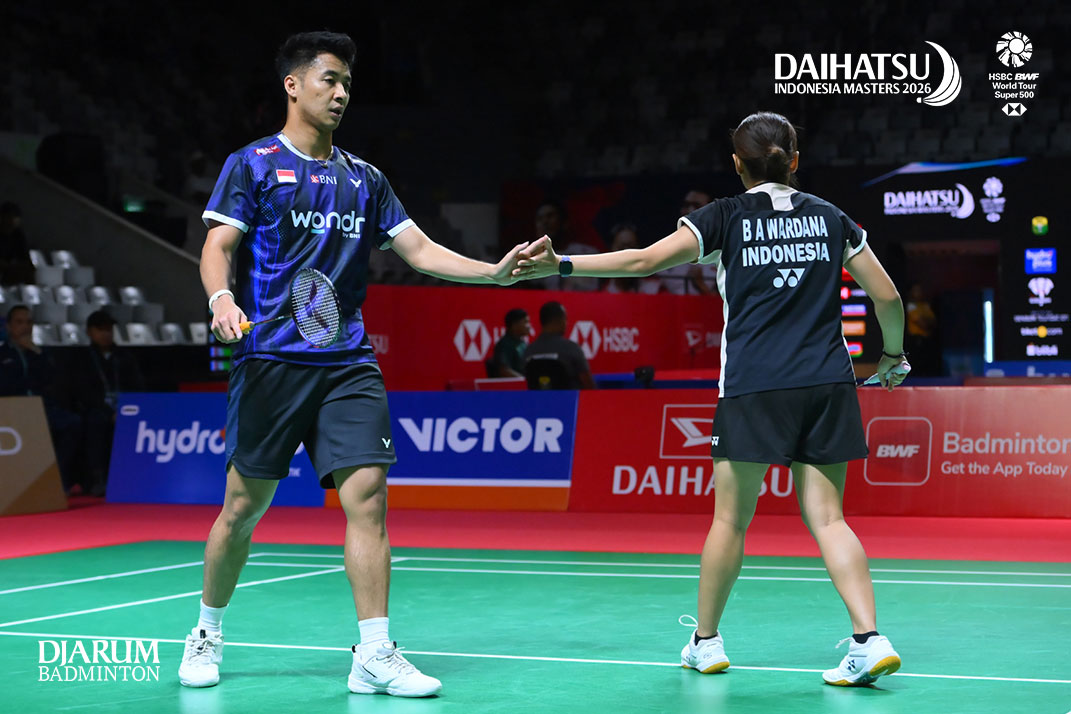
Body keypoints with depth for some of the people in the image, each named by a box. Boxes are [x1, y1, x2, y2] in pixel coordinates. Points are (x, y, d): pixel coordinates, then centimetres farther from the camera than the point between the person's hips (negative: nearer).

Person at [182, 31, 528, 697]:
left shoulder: (363, 178, 17)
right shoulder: (252, 165, 5)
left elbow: (419, 248, 14)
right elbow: (218, 245, -1)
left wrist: (494, 271, 1)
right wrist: (221, 297, -22)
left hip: (349, 362, 3)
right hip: (271, 359, -3)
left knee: (368, 492, -10)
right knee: (246, 504, 1)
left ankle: (375, 654, -8)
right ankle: (208, 635, 22)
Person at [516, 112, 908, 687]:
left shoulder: (726, 217, 3)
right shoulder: (830, 218, 12)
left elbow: (645, 260, -7)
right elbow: (887, 296, 12)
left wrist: (561, 264, -5)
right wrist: (893, 354, 29)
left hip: (753, 388, -3)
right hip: (827, 383, 3)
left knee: (730, 518, 9)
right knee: (826, 517, 5)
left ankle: (705, 641, 20)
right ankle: (869, 639, -9)